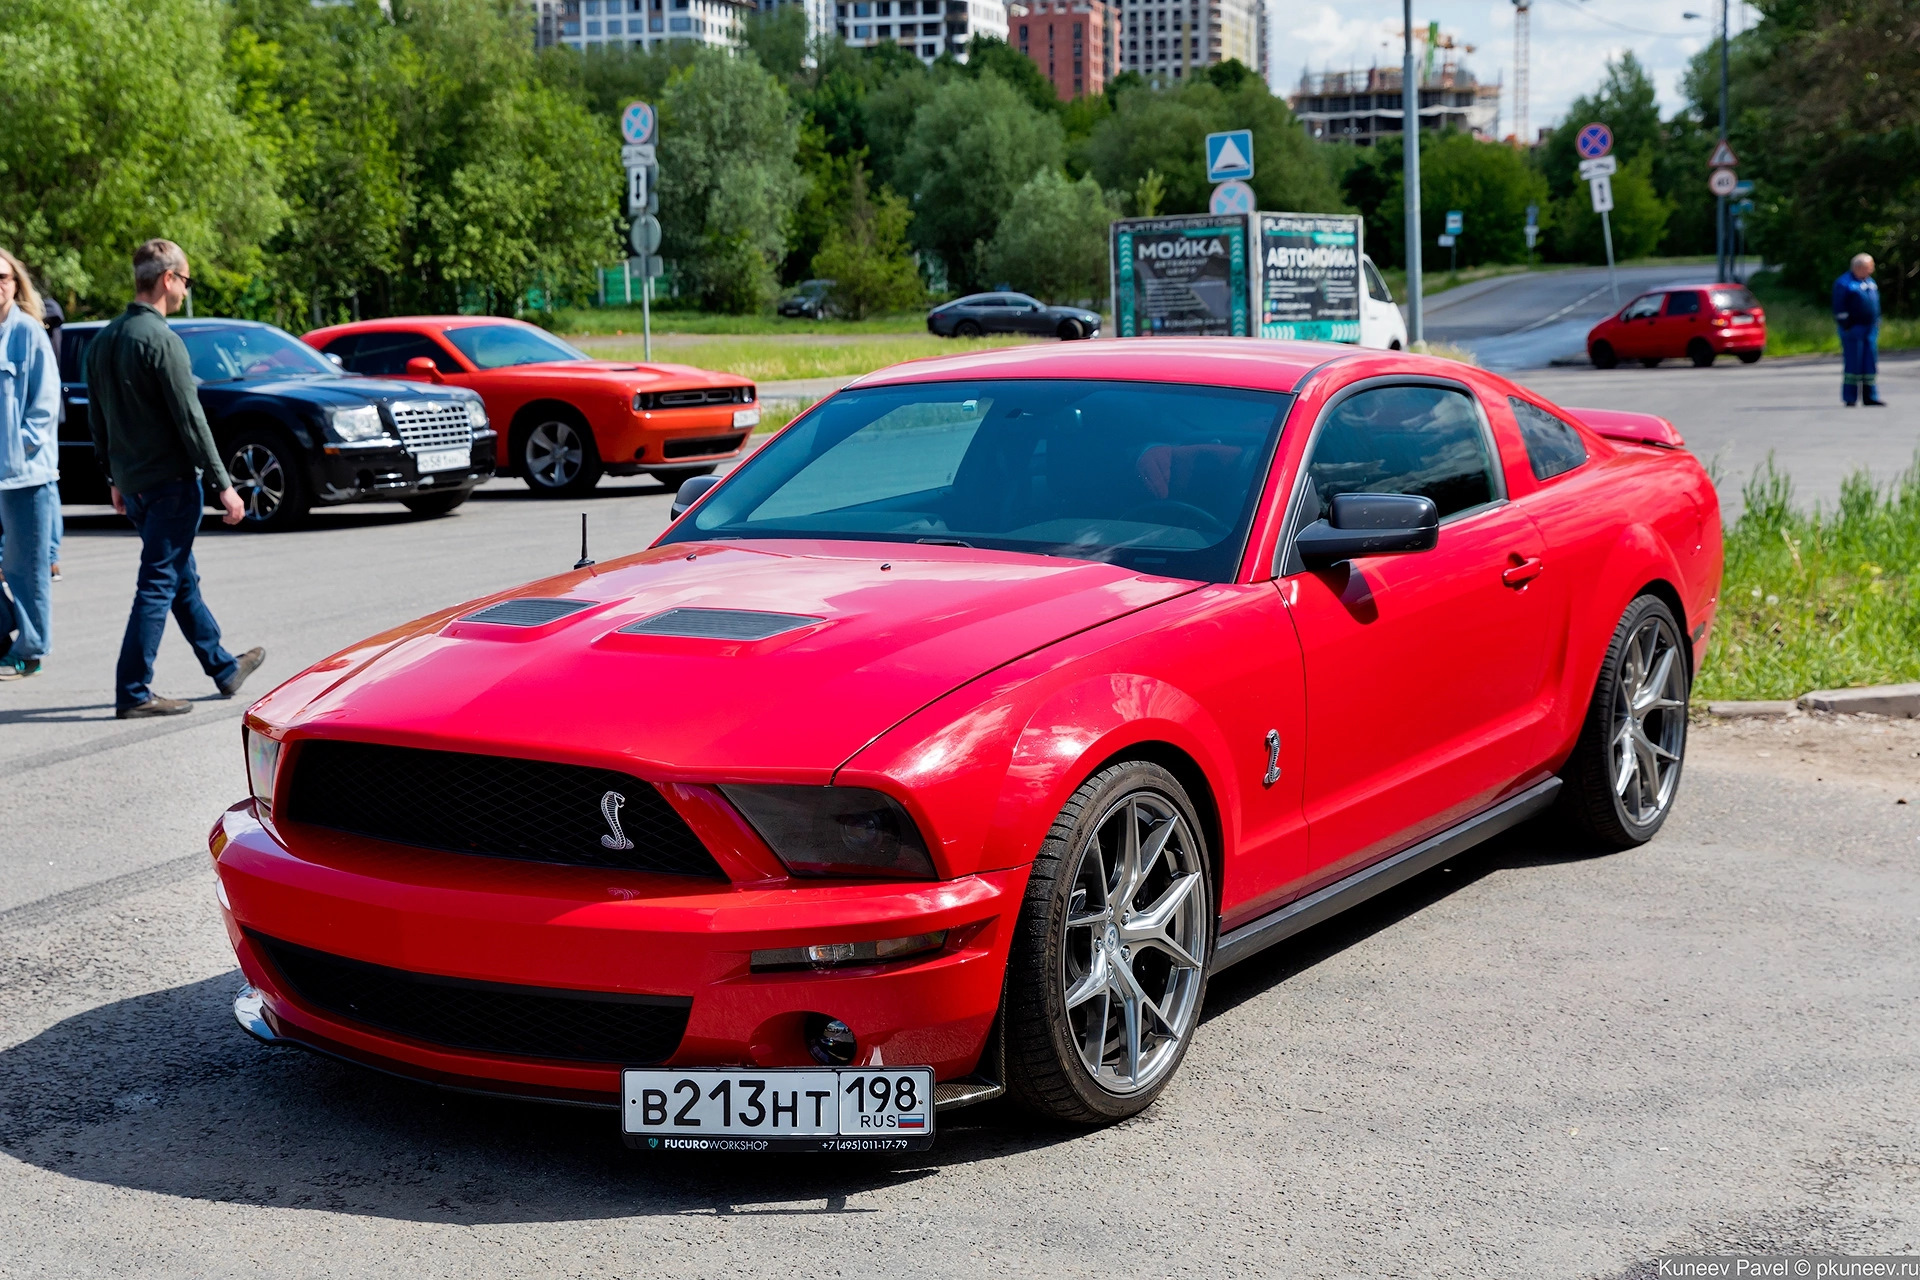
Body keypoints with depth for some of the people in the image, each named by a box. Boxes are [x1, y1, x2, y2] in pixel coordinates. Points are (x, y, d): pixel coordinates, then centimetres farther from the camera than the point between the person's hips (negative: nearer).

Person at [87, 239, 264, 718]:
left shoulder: (103, 341, 9)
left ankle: (224, 668, 31)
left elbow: (97, 420, 16)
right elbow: (190, 420, -18)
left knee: (183, 579, 18)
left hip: (132, 482, 9)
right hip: (169, 481, -9)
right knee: (158, 585, -4)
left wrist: (115, 479, 24)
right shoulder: (161, 340, -17)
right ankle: (133, 693, -3)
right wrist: (224, 485, -14)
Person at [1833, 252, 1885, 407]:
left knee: (1870, 363, 5)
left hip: (1870, 329, 7)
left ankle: (1869, 397, 9)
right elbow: (1840, 309, -12)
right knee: (1853, 363, -5)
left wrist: (1877, 324, 17)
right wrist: (1846, 327, -15)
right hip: (1853, 330, -7)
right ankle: (1850, 398, 2)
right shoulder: (1844, 283, -9)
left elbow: (1875, 303, 23)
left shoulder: (1870, 281, 15)